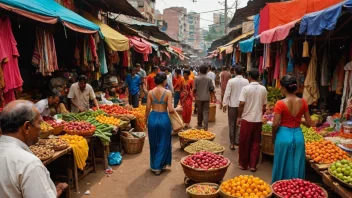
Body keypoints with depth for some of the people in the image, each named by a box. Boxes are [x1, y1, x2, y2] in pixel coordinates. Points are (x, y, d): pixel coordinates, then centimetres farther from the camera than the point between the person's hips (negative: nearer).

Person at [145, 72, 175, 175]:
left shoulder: (150, 92, -3)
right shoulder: (168, 92, -11)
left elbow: (148, 108, -1)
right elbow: (171, 110, -15)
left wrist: (145, 120, 12)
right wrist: (174, 111, 7)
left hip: (153, 117, 3)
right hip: (164, 118, -3)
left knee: (153, 144, 18)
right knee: (163, 144, 15)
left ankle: (154, 165, 32)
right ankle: (158, 167, 21)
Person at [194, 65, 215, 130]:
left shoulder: (196, 78, -6)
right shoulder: (209, 79, -4)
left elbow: (194, 89, -5)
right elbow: (212, 89, -1)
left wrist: (195, 95, 11)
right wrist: (213, 96, 14)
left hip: (199, 97, 0)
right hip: (206, 97, 0)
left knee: (199, 111, 15)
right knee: (206, 112, 2)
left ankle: (200, 124, 29)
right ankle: (205, 126, -5)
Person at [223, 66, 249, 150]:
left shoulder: (231, 81, -9)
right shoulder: (246, 81, -4)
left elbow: (227, 93, -8)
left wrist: (224, 104, -1)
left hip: (232, 105, -1)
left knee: (232, 124, 8)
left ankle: (232, 143, 12)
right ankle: (237, 140, 10)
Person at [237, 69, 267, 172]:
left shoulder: (246, 88, -10)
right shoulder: (263, 89, 2)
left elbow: (242, 104, -12)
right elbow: (264, 106, 7)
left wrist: (239, 117, -1)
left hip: (247, 119, -3)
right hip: (258, 119, 3)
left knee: (244, 143, 8)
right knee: (256, 142, 11)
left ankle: (243, 164, 18)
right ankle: (253, 165, 15)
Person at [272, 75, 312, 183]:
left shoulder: (280, 103, -14)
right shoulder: (303, 102, -2)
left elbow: (275, 124, -14)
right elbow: (309, 123, 3)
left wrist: (273, 136, 3)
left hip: (284, 135, -3)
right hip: (298, 135, 4)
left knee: (283, 166, 11)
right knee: (297, 166, 16)